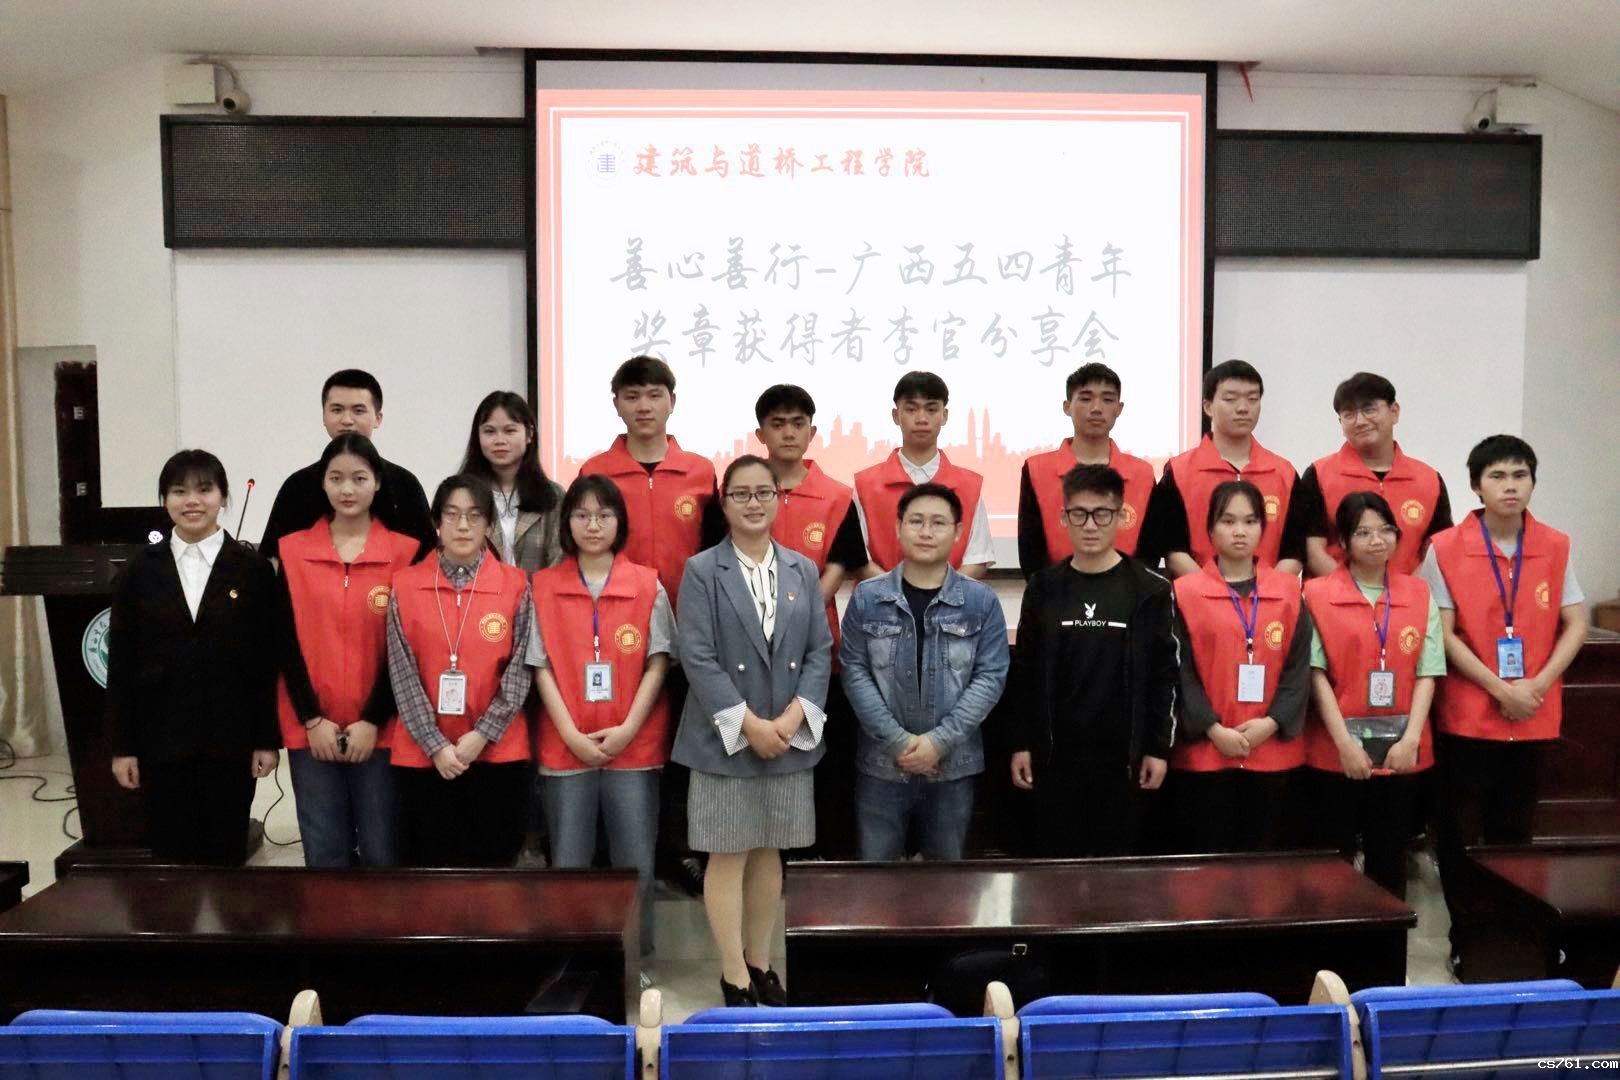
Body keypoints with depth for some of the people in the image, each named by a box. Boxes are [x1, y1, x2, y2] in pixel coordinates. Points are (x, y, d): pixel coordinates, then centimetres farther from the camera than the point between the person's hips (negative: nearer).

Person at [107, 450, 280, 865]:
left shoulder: (253, 570, -1)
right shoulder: (140, 569, 4)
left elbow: (268, 661, -1)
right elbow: (120, 663, 4)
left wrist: (268, 739, -4)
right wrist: (122, 745, 1)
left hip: (231, 740, -1)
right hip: (161, 740, 1)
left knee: (227, 856, 7)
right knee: (171, 857, 7)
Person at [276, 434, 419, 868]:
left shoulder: (404, 552, 1)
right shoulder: (292, 551, 5)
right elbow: (286, 643, 3)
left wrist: (372, 720, -7)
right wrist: (312, 719, -5)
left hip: (379, 729, -1)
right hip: (311, 730, 1)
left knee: (382, 852, 3)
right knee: (325, 853, 6)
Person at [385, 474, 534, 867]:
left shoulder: (515, 584, 0)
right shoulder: (406, 585, 1)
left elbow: (520, 668, -2)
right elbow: (402, 673, -2)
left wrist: (482, 734, -11)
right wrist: (435, 744, -9)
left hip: (498, 751, 0)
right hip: (422, 753, 0)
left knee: (492, 860, 7)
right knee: (431, 860, 7)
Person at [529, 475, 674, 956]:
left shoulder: (648, 585, 2)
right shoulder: (544, 586, 3)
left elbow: (657, 663, 0)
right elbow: (541, 666, 1)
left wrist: (628, 728, -9)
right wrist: (571, 733, -8)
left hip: (634, 746, 0)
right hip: (566, 748, 0)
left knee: (637, 864, 3)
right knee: (568, 866, 7)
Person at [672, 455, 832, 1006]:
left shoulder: (803, 571, 8)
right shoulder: (701, 570, -3)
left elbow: (821, 651, 4)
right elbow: (697, 657, -11)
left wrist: (793, 717, -9)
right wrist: (748, 724, -16)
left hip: (790, 737, 4)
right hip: (726, 737, -3)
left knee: (769, 851, 13)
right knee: (729, 855, 3)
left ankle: (760, 961, 27)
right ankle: (734, 973, 15)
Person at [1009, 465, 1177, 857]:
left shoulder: (1149, 590, -2)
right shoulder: (1043, 588, 2)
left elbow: (1165, 674, 0)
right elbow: (1025, 673, 5)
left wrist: (1158, 747, -2)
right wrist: (1021, 744, 2)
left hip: (1122, 755, -1)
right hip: (1054, 754, 1)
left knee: (1115, 858, 7)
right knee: (1056, 857, 8)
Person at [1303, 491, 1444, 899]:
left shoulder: (1420, 595, 6)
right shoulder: (1317, 594, -3)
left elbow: (1427, 674, 2)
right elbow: (1316, 673, -7)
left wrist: (1410, 740, -9)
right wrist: (1345, 742, -13)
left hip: (1402, 751, 3)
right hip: (1337, 750, -2)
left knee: (1389, 858, 11)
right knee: (1336, 858, 6)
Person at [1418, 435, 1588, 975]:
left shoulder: (1556, 547, 2)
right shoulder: (1445, 548, -7)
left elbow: (1575, 625, 1)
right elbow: (1443, 634, -9)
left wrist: (1538, 685, -11)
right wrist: (1499, 688, -15)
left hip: (1534, 718, 3)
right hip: (1467, 715, -2)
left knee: (1515, 832, 13)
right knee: (1460, 833, 6)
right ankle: (1466, 940, 20)